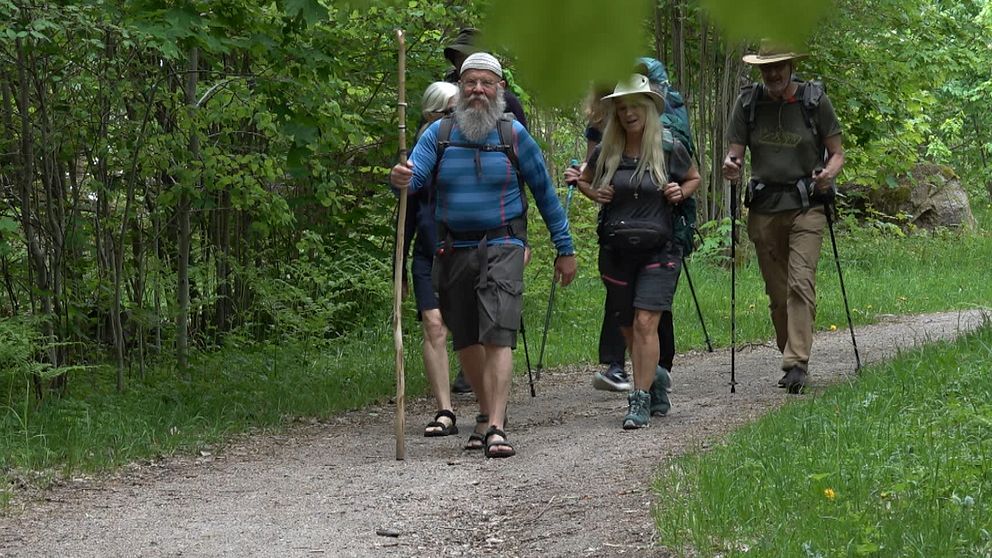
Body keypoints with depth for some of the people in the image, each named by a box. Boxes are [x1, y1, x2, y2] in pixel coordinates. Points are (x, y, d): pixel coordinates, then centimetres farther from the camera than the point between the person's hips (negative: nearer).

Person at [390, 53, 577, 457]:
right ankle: (488, 413, 28)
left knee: (498, 335, -16)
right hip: (453, 250, 3)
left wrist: (565, 248, 8)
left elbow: (544, 192, 7)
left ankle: (497, 428, -21)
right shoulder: (439, 133, 3)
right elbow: (414, 175, -9)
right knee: (465, 340, 10)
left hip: (501, 247, -3)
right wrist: (399, 178, -35)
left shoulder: (513, 134, 1)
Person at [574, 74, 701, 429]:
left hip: (658, 251, -3)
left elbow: (694, 178, 16)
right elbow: (583, 179, 22)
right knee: (628, 329, 10)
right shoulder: (605, 153, 4)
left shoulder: (670, 150, -2)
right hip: (616, 251, 3)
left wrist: (680, 192, -4)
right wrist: (596, 193, 1)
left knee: (646, 322, -15)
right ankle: (654, 378, 35)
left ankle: (641, 401, -11)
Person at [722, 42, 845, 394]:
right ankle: (791, 358, 21)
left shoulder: (814, 100, -1)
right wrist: (730, 166, -17)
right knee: (777, 292, 7)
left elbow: (837, 153, 4)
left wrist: (828, 174, -18)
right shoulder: (748, 102, 5)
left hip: (805, 206, -3)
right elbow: (735, 153, 7)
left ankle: (797, 364, -20)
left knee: (801, 284, -17)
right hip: (763, 207, 3)